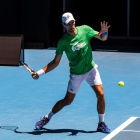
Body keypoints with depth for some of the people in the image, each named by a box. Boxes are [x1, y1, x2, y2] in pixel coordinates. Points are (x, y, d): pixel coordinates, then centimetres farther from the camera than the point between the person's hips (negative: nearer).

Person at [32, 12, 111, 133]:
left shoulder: (85, 30, -8)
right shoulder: (63, 42, -14)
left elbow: (102, 38, 4)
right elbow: (55, 62, -8)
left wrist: (104, 31, -20)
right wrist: (39, 73, -15)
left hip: (91, 69, 2)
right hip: (76, 73, -2)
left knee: (100, 94, -13)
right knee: (68, 100, 4)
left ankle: (101, 124, 5)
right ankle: (47, 118, 26)